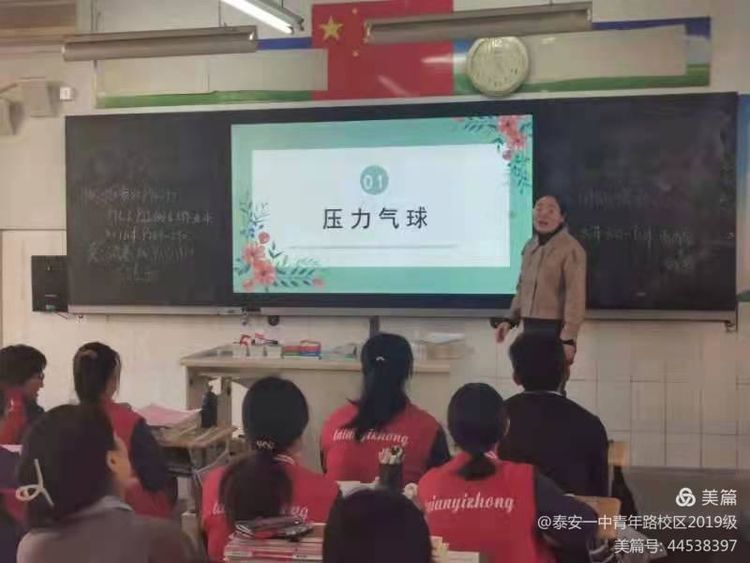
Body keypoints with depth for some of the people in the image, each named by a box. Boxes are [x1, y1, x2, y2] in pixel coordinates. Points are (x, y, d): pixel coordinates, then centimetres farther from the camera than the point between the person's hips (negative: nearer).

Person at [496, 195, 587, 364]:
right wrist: (511, 319, 12)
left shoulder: (571, 249, -13)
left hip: (554, 328, -8)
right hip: (529, 326, 8)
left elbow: (576, 296, -17)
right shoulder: (530, 246, 12)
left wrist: (569, 338, -21)